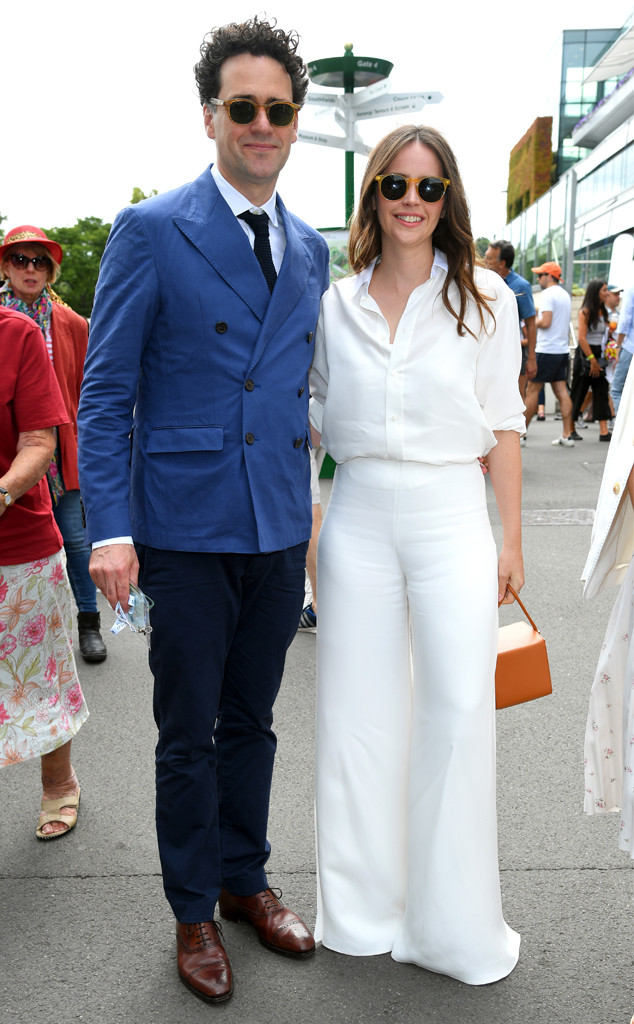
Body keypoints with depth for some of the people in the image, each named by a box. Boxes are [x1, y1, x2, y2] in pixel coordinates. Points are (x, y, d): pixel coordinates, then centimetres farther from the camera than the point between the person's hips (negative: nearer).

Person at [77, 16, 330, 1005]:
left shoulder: (310, 247, 11)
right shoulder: (150, 231, -5)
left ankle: (245, 881, 37)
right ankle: (193, 913, 29)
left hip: (280, 530, 4)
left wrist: (305, 508, 9)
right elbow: (105, 393, -7)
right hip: (188, 526, -4)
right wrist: (110, 528, -15)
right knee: (188, 736, 9)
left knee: (251, 722, 17)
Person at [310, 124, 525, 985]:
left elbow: (502, 424, 2)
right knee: (360, 717, 8)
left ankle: (456, 924, 20)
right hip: (357, 520, 2)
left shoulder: (484, 298, 1)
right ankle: (364, 911, 28)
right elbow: (317, 416, 13)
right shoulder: (335, 304, 7)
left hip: (451, 518, -2)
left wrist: (511, 538, 0)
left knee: (459, 714, -1)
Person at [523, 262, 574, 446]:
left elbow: (546, 322, -19)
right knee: (561, 390, 5)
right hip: (563, 349, 8)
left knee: (532, 389, -2)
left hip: (547, 350, -8)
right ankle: (567, 435, 3)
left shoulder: (548, 293, -10)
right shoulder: (565, 294, 17)